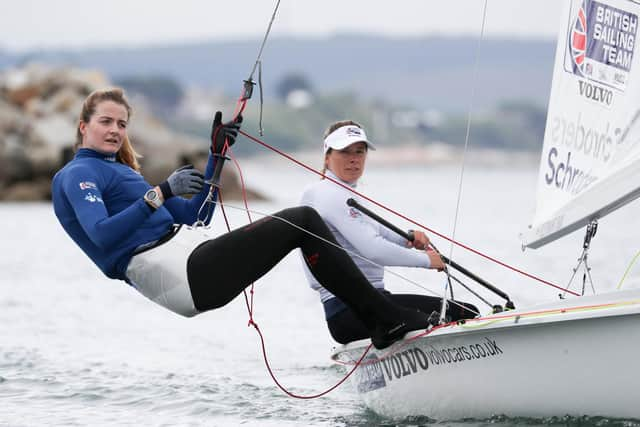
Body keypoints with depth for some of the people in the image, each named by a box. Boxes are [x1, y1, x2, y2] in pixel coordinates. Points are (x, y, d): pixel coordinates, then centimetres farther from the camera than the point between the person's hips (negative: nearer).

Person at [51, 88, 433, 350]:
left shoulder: (119, 171, 28)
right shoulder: (78, 174, 0)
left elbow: (194, 216, 24)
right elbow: (102, 236, -20)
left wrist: (217, 155, 17)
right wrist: (161, 193, -23)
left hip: (187, 249, 10)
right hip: (174, 274, -10)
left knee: (304, 218, -1)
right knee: (301, 221, -12)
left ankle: (381, 320, -6)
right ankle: (385, 318, -10)